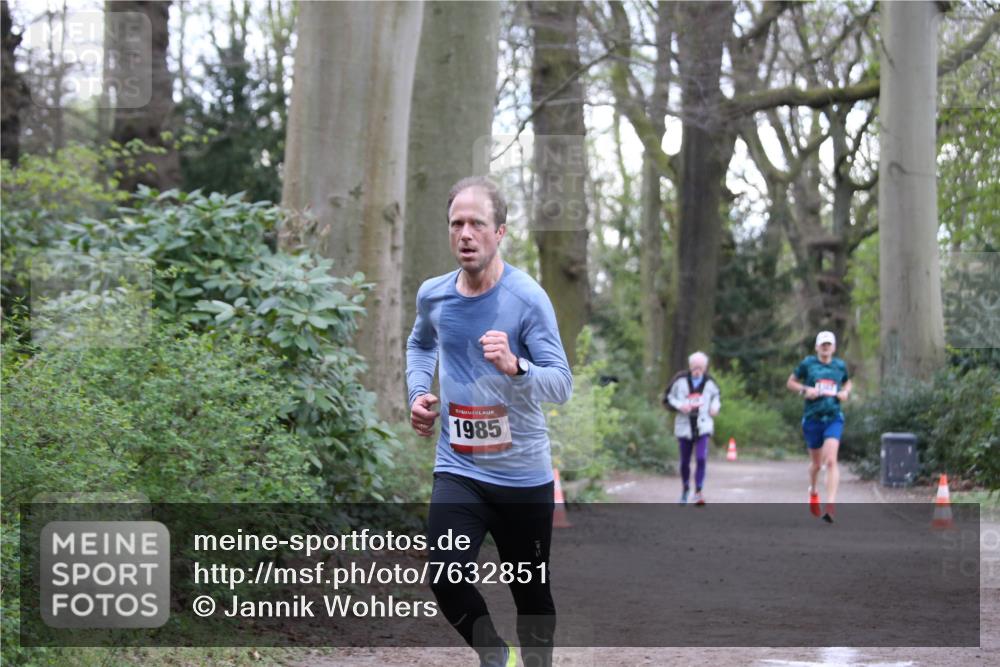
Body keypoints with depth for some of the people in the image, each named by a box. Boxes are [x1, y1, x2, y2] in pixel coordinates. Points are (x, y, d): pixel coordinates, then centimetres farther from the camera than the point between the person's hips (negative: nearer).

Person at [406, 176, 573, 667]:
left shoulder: (528, 299, -12)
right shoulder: (432, 295, 1)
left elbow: (562, 384, -16)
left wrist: (515, 367, -35)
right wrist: (418, 392, 8)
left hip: (524, 474, -2)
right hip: (458, 469, 2)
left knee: (531, 592, 9)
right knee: (446, 580, -18)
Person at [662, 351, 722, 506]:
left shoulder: (709, 382, 0)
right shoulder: (680, 380, -6)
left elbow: (717, 395, 20)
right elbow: (668, 398, 1)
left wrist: (715, 406, 1)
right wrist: (679, 406, -16)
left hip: (703, 426, 0)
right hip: (684, 426, 0)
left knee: (701, 458, -16)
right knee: (685, 461, 10)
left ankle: (699, 492, -9)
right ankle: (686, 488, 35)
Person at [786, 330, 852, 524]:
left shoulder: (840, 365, 7)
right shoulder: (808, 363, 0)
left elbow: (847, 383, 25)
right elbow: (791, 382, 8)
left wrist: (846, 393, 3)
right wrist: (805, 390, -10)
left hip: (834, 418, 0)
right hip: (812, 418, 0)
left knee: (831, 460, -16)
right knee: (816, 462, 12)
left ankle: (830, 505, -20)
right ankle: (813, 490, 44)